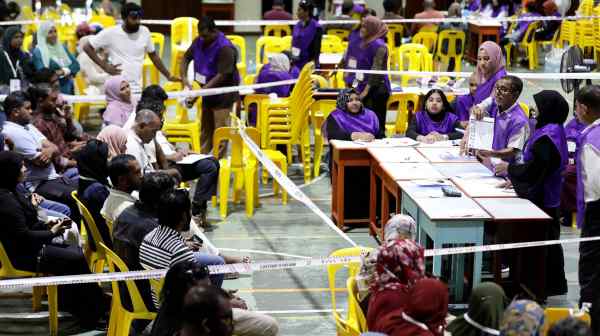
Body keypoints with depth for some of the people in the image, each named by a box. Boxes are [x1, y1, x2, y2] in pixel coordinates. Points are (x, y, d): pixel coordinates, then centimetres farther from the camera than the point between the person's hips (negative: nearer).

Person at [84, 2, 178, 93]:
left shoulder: (145, 32, 5)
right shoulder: (110, 33, -7)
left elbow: (153, 55, 18)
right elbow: (87, 47, -1)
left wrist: (168, 76, 18)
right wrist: (105, 66, -8)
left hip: (137, 90, 4)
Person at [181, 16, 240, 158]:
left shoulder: (225, 48, -22)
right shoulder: (199, 41, 1)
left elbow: (222, 75, -25)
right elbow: (186, 57, 14)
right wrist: (184, 78, -4)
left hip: (223, 94, -7)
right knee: (205, 128, 14)